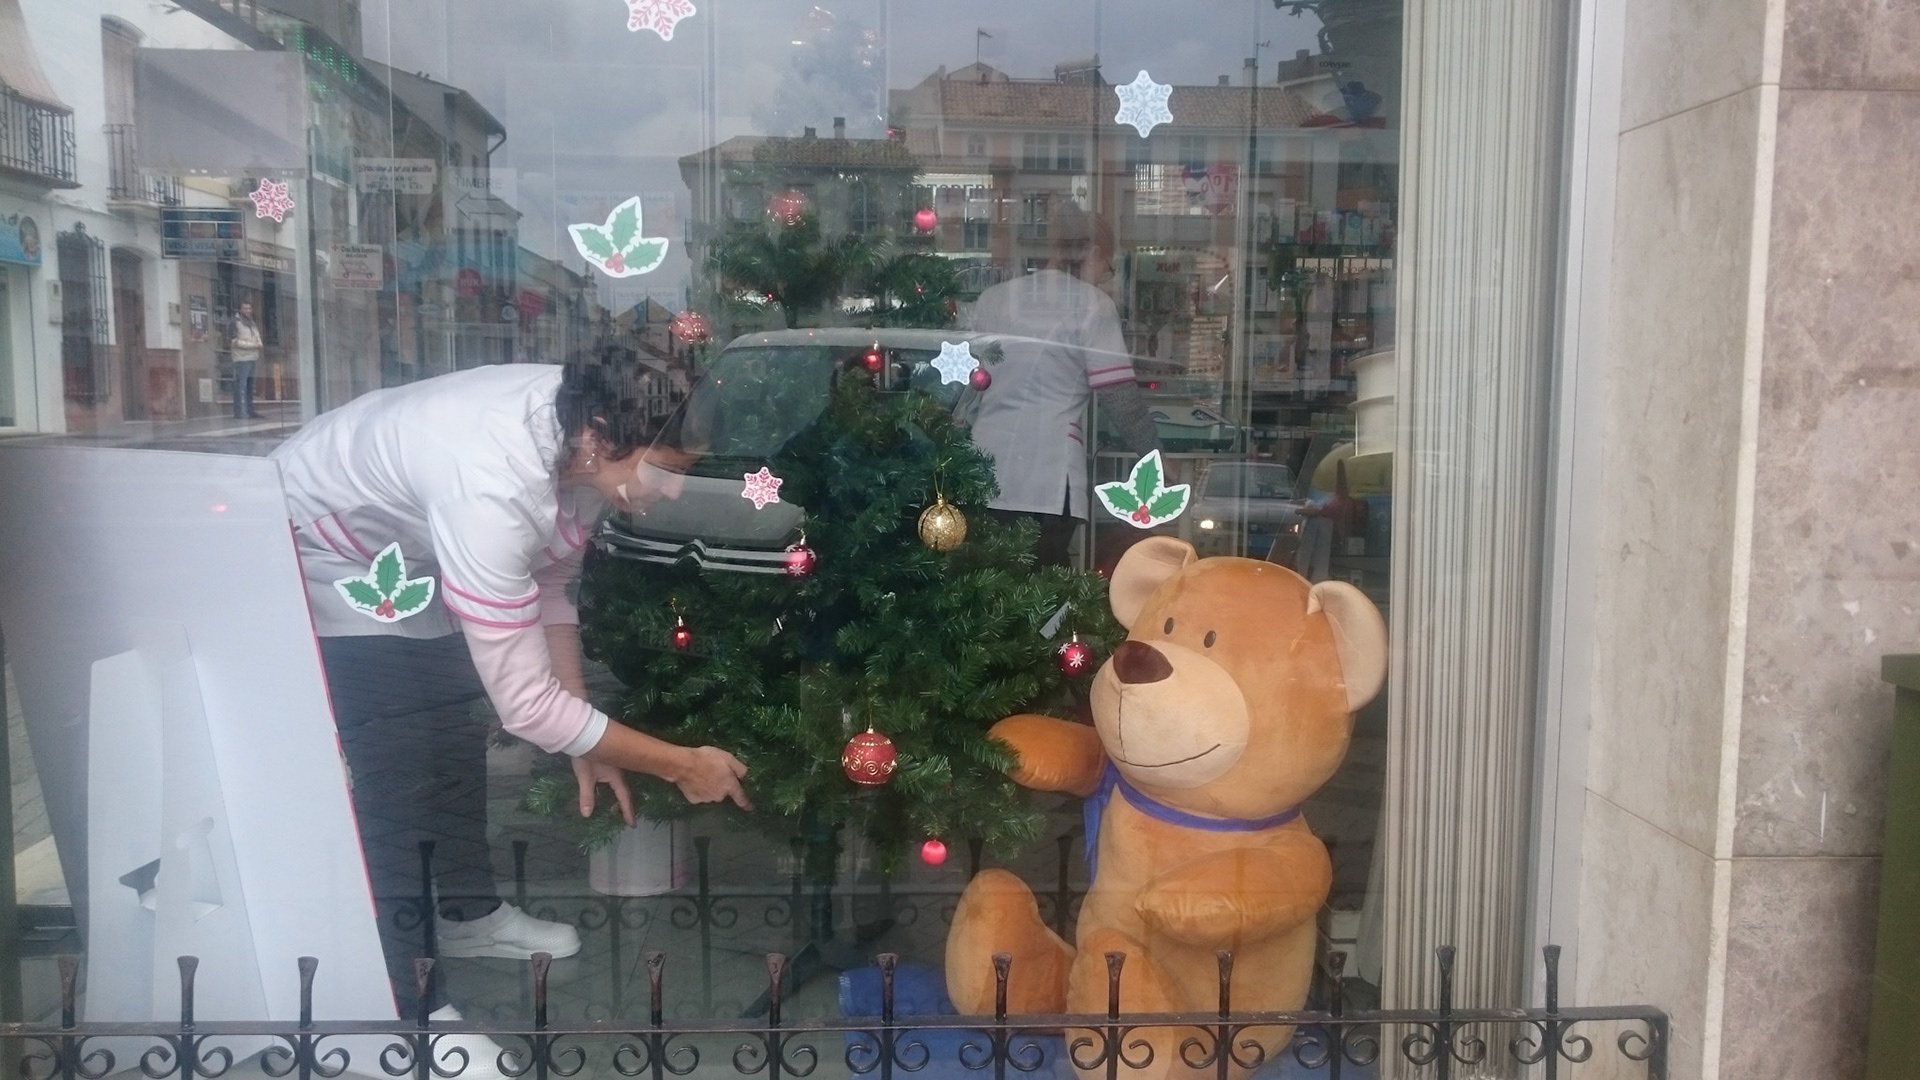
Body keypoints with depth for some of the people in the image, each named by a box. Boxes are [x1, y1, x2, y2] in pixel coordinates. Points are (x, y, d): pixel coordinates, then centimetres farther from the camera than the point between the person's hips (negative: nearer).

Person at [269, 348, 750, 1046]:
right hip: (319, 557, -8)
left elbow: (550, 583, -3)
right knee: (397, 773, -14)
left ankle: (468, 913, 36)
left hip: (411, 555, 8)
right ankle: (407, 1004, -1)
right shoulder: (491, 486, -44)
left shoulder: (582, 427, -19)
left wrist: (586, 741, -3)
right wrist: (681, 765, -29)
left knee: (456, 736, 15)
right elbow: (525, 703, -39)